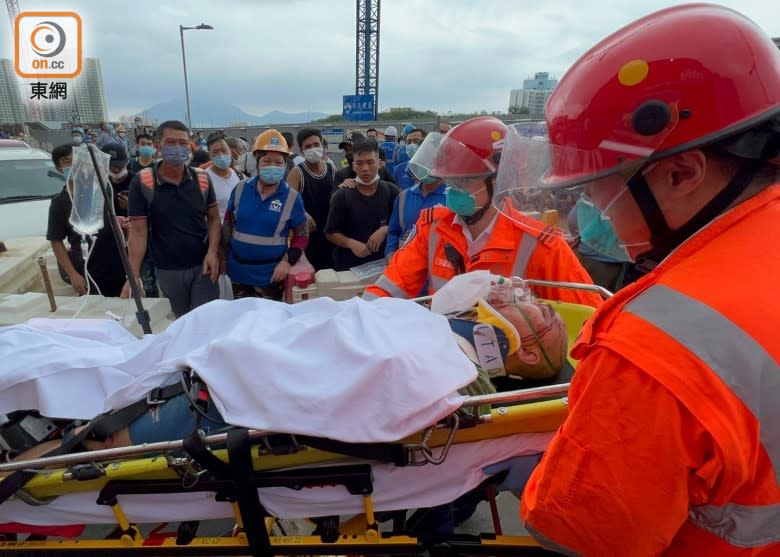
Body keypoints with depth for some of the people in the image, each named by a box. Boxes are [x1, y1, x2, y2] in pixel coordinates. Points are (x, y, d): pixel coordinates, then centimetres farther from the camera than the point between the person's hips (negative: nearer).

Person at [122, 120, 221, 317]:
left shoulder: (202, 179, -3)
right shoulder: (142, 183, -9)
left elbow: (213, 219, 5)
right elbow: (138, 231, -8)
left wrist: (213, 252, -11)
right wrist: (134, 276, -13)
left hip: (202, 265, 1)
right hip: (167, 270, -1)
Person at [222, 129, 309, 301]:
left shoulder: (292, 197, -9)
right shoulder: (241, 189, -3)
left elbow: (302, 235, -3)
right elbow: (228, 225, 7)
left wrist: (287, 261, -14)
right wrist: (224, 257, 8)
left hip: (270, 273, -3)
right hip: (238, 270, 3)